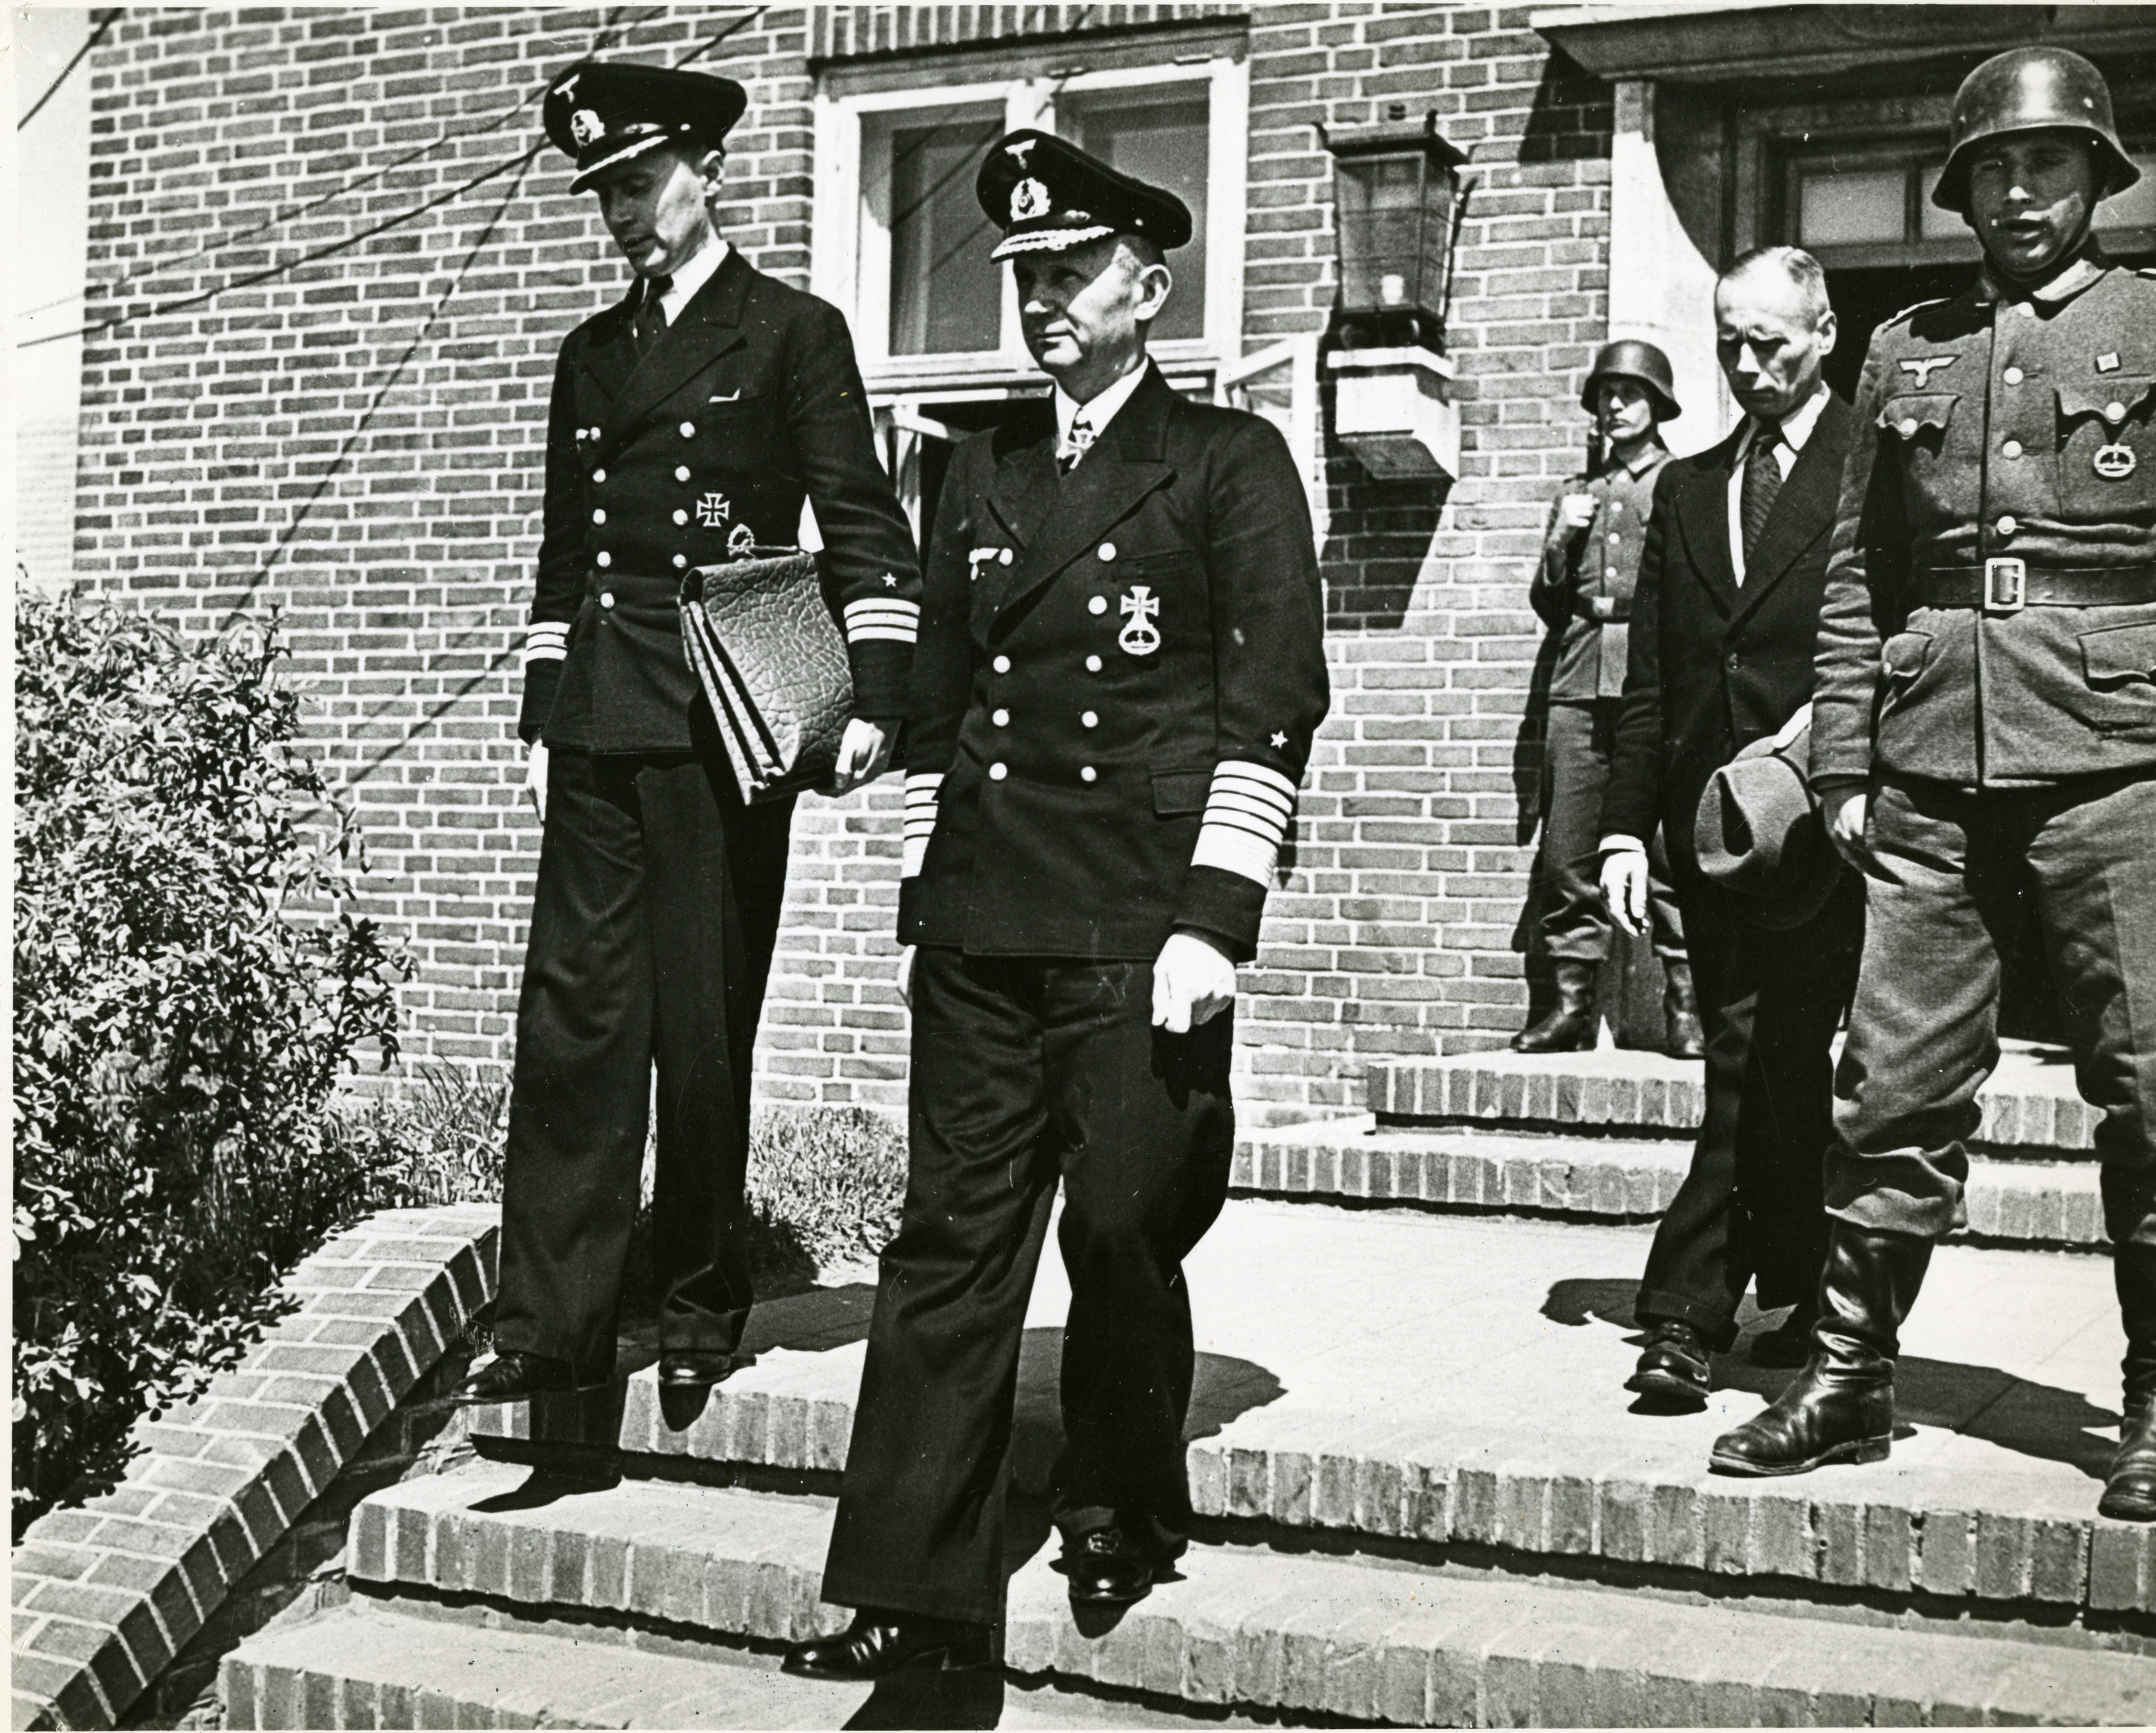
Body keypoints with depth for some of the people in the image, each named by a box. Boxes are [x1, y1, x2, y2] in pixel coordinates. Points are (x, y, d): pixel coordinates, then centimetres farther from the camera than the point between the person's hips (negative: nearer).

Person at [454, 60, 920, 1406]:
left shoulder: (793, 333, 3)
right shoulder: (591, 355, 19)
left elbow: (863, 528, -3)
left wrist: (878, 700, -14)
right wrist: (542, 720, 16)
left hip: (726, 729, -5)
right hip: (598, 736, 5)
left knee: (705, 1028, 0)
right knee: (573, 1016, 0)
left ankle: (703, 1311, 15)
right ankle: (555, 1323, 4)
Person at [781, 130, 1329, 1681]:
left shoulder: (1231, 464, 4)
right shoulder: (983, 475, 18)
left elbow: (1274, 696, -4)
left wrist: (1214, 918, -12)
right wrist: (925, 888, 15)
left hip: (1140, 925, -4)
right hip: (980, 921, 4)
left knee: (1123, 1231, 0)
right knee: (953, 1238, 1)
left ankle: (1121, 1521, 25)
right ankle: (913, 1592, 4)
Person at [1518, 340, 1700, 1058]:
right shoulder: (1577, 492, 23)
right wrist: (1560, 541, 5)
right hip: (1580, 683, 4)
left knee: (1670, 850, -9)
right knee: (1566, 851, -2)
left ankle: (1686, 1005, -6)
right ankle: (1573, 1003, 3)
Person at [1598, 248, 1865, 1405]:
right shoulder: (1684, 490, 17)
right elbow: (1648, 682, 13)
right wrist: (1625, 827, 6)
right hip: (1707, 821, 5)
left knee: (1759, 1069, -6)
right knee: (1769, 1070, 9)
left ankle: (1690, 1309, 1)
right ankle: (1796, 1294, 17)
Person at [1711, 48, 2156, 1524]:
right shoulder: (1907, 350, 15)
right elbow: (1859, 576, 15)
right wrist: (1844, 765, 8)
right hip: (1932, 778, 3)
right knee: (1897, 1088, 4)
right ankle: (1850, 1379, 14)